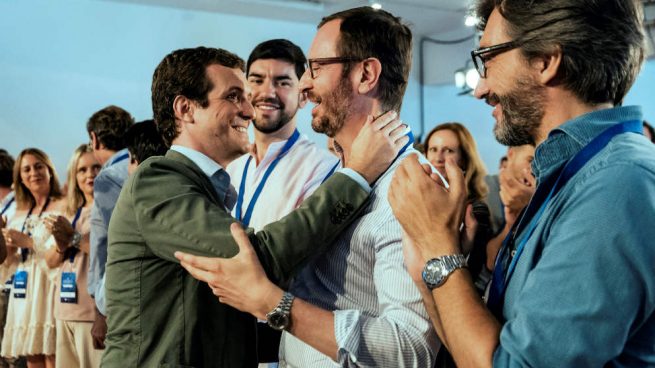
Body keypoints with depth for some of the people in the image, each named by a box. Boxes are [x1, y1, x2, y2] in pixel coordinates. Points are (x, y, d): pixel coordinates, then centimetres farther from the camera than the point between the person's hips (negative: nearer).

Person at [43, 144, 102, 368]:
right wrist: (61, 245, -6)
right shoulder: (72, 213, 17)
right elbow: (50, 262, 15)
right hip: (66, 311, 7)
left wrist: (74, 237, -14)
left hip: (95, 311, -7)